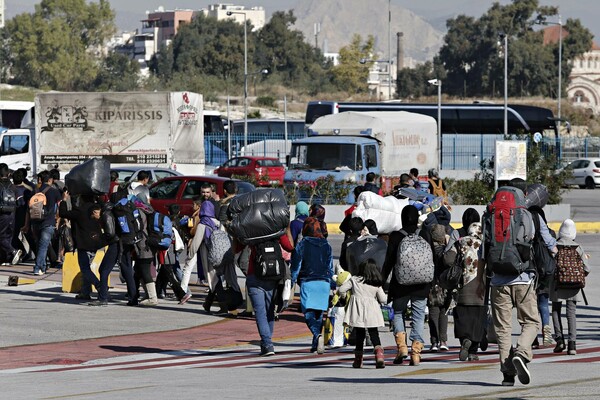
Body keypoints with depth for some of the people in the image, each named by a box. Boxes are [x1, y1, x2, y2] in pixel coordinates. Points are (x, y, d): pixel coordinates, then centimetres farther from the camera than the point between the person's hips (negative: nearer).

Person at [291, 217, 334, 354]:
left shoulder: (302, 245, -3)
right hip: (324, 283, 4)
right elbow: (330, 267, 15)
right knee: (319, 313, 13)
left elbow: (296, 266, -3)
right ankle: (315, 345, 14)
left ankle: (317, 335, -34)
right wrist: (332, 285, 23)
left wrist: (291, 282, 3)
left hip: (307, 282, -4)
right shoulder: (327, 246, 9)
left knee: (309, 313, -8)